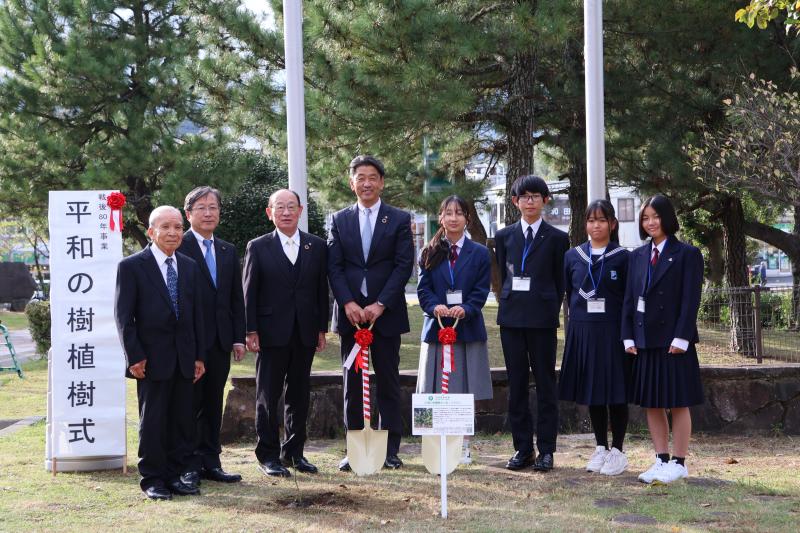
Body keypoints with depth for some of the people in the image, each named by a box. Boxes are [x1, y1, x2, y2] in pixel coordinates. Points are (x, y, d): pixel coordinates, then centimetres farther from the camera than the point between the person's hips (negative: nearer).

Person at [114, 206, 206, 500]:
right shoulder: (131, 266, -5)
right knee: (152, 420, 1)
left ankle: (174, 475, 17)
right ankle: (152, 479, 11)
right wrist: (134, 356, -12)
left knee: (182, 419, 8)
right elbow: (123, 316, -7)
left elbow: (197, 313, 13)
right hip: (152, 359, -5)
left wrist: (199, 355, 8)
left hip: (184, 358, 5)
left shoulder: (190, 266, 11)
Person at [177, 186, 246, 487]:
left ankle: (210, 462, 17)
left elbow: (236, 298, 15)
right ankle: (189, 465, 5)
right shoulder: (178, 248, -5)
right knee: (190, 403, 0)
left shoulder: (228, 251, 15)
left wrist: (239, 337, 8)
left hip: (220, 339, 6)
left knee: (213, 403, 10)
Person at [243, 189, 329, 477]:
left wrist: (322, 329, 5)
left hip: (304, 334, 3)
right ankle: (268, 456, 10)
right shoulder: (258, 247, 0)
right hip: (271, 333, -3)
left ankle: (294, 452, 20)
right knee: (268, 396, 2)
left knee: (299, 395, 9)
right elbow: (249, 292, -1)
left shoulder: (317, 246, 7)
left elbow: (322, 290, 9)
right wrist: (251, 331, -7)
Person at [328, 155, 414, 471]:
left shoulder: (399, 220, 4)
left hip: (386, 313, -2)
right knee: (352, 384, 5)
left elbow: (404, 266, -3)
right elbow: (334, 267, 4)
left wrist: (380, 305, -12)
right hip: (350, 313, 2)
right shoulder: (340, 220, 10)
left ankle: (390, 450, 8)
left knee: (388, 383, 3)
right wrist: (348, 303, -11)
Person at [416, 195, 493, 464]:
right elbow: (423, 289, 3)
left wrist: (465, 309, -18)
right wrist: (435, 307, -17)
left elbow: (481, 291, 0)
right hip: (436, 328, 1)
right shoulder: (430, 253, 8)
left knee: (466, 392, 2)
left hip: (468, 328, -1)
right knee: (438, 393, 1)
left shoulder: (479, 253, 6)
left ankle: (464, 445, 10)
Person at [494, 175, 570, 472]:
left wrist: (551, 311, 0)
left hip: (542, 318, -3)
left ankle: (546, 450, 6)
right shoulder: (505, 236, 10)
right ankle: (522, 448, 12)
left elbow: (560, 281, 5)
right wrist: (510, 306, 7)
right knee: (516, 383, 5)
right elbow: (503, 276, 13)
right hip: (511, 316, 3)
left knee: (545, 383, 1)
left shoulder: (556, 238, 3)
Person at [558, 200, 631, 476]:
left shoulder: (622, 257, -2)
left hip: (613, 331, -3)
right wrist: (578, 321, 10)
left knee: (616, 393, 1)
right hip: (582, 331, 3)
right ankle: (601, 448, 19)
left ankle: (617, 450, 9)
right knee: (592, 392, 9)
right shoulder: (573, 256, 7)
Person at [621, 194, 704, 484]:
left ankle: (678, 463, 8)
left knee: (678, 403, 1)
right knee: (651, 404, 8)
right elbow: (629, 298, 11)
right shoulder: (638, 256, 12)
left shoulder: (687, 254, -3)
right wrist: (628, 337, 3)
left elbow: (690, 299, -8)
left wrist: (681, 338, -15)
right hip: (645, 340, 5)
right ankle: (662, 460, 17)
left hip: (673, 340, -5)